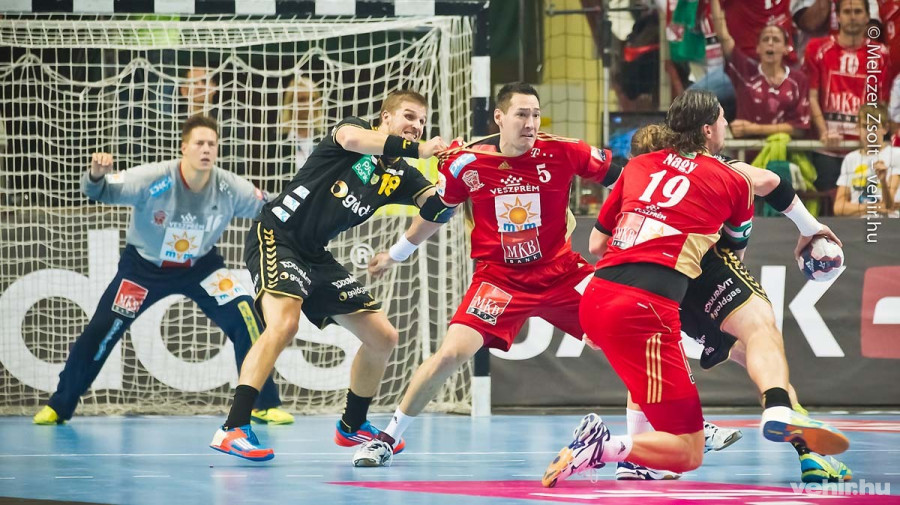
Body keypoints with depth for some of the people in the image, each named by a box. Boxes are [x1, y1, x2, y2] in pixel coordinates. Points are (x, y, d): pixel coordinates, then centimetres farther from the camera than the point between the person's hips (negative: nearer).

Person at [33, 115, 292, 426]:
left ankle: (264, 405, -2)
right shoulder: (153, 180, -30)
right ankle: (59, 406, 14)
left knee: (245, 316, -16)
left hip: (200, 266, 2)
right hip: (145, 266, -2)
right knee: (103, 330, -5)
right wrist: (96, 176, -52)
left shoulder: (229, 188, -21)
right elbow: (103, 192, -29)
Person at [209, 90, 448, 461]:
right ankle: (232, 430, -33)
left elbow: (435, 204, -6)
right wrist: (417, 150, -32)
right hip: (276, 236, -8)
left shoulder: (399, 176, 10)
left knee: (383, 338, 8)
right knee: (284, 323, -31)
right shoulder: (357, 128, -5)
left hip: (315, 256, 8)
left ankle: (352, 427, 27)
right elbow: (350, 138, -31)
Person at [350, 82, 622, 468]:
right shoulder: (466, 162, -9)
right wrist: (396, 254, 20)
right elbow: (437, 212, 10)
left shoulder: (562, 153, -11)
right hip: (498, 277, -1)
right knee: (452, 353, -18)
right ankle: (387, 439, -1)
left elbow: (618, 175, 3)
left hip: (561, 273, 1)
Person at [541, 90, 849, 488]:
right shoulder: (734, 181, 10)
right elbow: (736, 250, 28)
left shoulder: (638, 166, 19)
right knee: (688, 455, -3)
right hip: (645, 307, -7)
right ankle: (602, 447, -23)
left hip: (596, 296, 7)